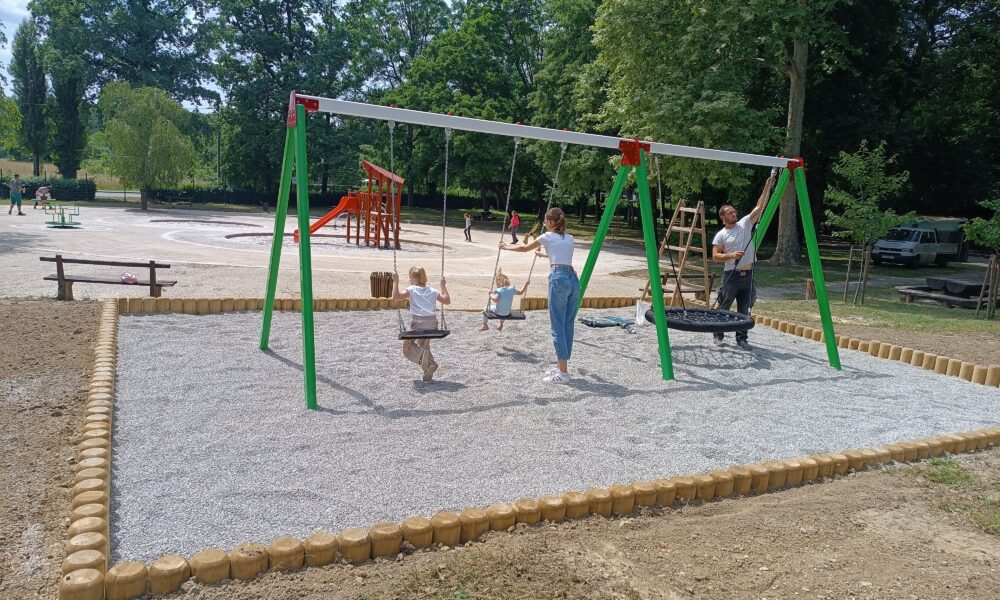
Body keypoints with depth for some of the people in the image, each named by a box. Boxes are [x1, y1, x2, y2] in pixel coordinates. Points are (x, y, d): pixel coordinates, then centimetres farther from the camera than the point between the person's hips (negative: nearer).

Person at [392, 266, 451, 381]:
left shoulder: (411, 290, 3)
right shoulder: (432, 291, 15)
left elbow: (396, 296, -10)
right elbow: (447, 300, 20)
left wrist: (395, 281, 0)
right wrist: (443, 286, 28)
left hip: (417, 322, -5)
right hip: (432, 323, 5)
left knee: (407, 346, 14)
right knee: (424, 345, 27)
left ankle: (422, 354, -17)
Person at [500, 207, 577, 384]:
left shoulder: (548, 236, 6)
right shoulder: (569, 238, 21)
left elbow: (524, 248, 21)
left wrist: (507, 246, 40)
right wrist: (543, 254, 59)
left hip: (559, 279, -6)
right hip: (574, 279, 6)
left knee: (558, 326, -4)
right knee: (567, 326, 11)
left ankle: (563, 373, -4)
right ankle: (561, 366, 17)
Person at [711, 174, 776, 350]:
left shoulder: (745, 224, 8)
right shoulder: (721, 235, -2)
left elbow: (760, 206, 4)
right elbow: (715, 256, -5)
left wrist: (767, 186, -3)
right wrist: (731, 255, -20)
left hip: (748, 275, 4)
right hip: (732, 275, -4)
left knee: (744, 310, 7)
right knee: (724, 307, 4)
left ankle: (741, 339, 14)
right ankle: (718, 335, 18)